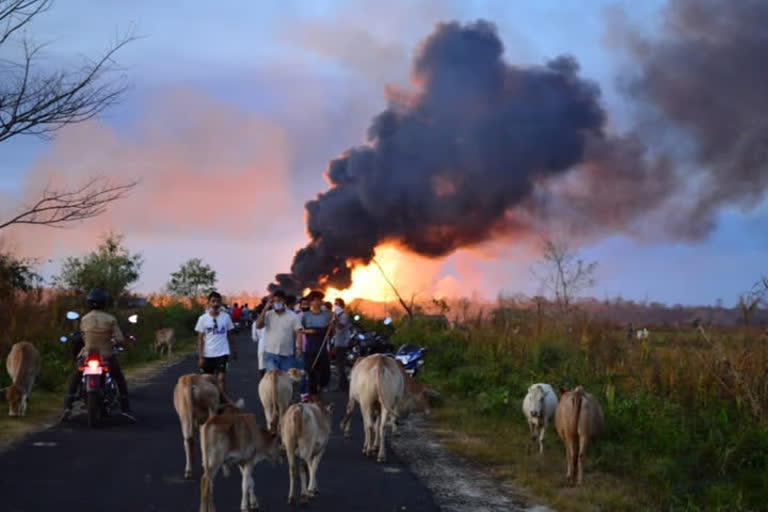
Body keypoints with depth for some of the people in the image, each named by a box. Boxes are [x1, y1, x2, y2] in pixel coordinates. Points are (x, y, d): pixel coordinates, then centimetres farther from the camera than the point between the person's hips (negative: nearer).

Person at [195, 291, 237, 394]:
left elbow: (229, 336, 10)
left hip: (222, 353, 0)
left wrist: (233, 351, 10)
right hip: (207, 354, 0)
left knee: (222, 378, -13)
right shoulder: (203, 319, -2)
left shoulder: (226, 317, 1)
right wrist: (200, 357, -7)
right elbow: (200, 339, -2)